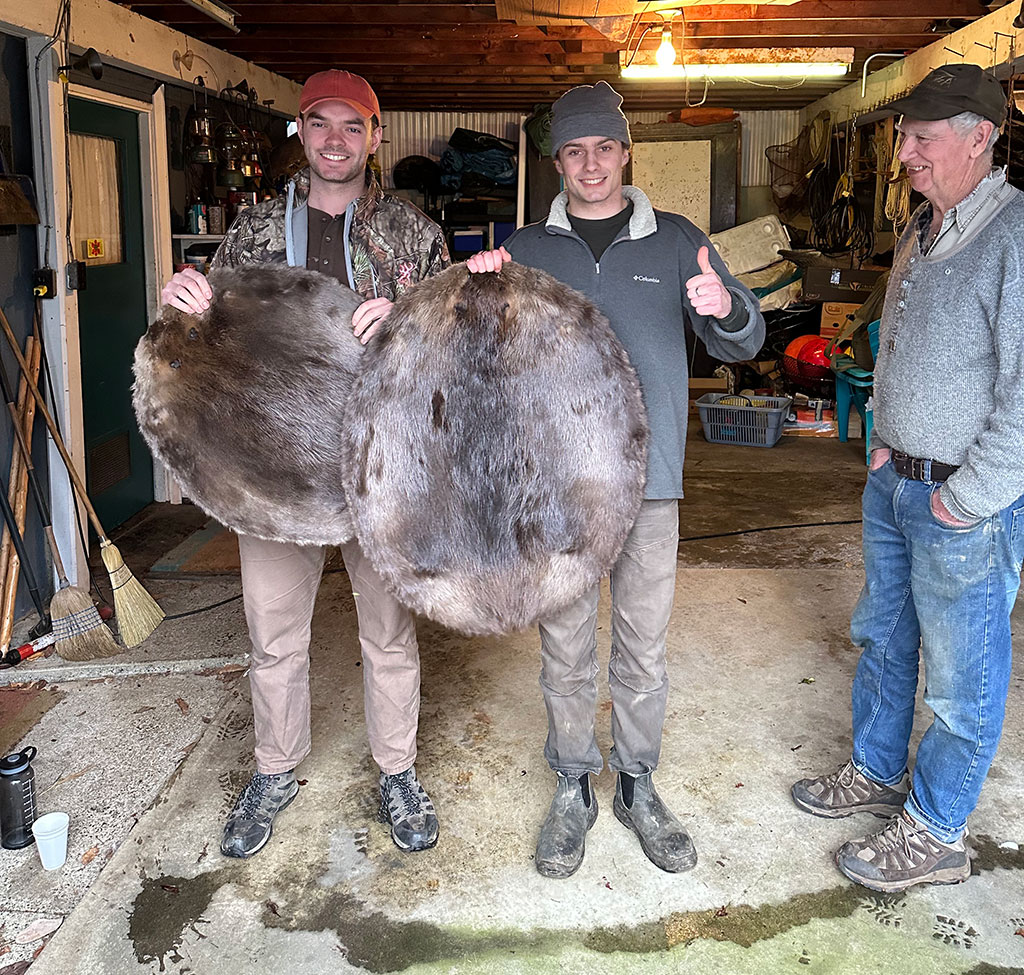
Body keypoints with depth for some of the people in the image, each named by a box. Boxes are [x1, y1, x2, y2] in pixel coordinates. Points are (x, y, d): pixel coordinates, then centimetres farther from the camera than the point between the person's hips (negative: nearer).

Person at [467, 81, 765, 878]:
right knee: (566, 646, 9)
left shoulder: (676, 241, 5)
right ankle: (573, 788, 27)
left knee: (645, 648, 10)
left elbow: (744, 344, 4)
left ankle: (638, 785, 29)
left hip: (650, 481, 0)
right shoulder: (526, 249, 7)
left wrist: (726, 307, -20)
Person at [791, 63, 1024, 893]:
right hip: (894, 482, 9)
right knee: (881, 637, 21)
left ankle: (935, 833, 23)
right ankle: (878, 772, 41)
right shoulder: (921, 233, 10)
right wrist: (883, 440, 13)